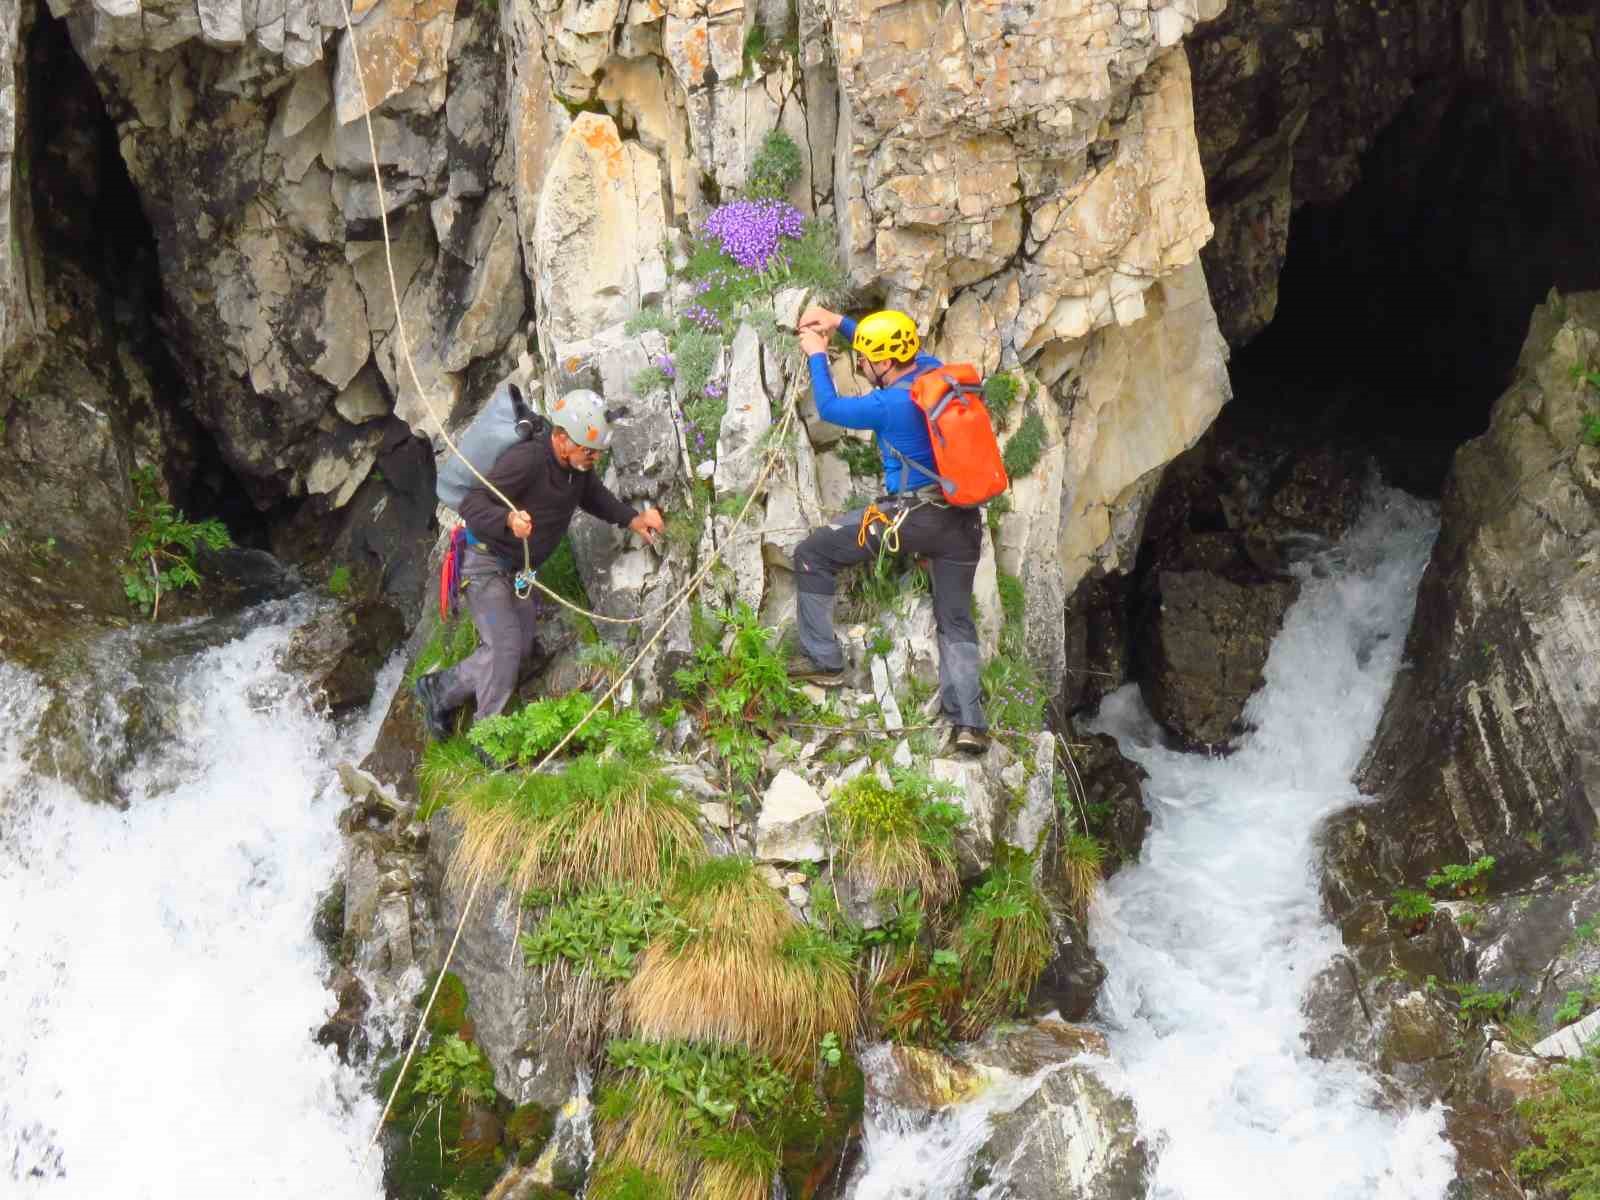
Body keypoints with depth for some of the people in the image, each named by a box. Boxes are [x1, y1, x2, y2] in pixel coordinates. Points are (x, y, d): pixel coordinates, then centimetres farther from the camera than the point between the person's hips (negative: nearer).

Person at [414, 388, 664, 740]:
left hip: (517, 570, 9)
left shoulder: (578, 468, -5)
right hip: (484, 562, -9)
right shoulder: (526, 460, -32)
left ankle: (438, 689, 23)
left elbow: (595, 497, 16)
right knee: (506, 645, -16)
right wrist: (509, 520, -56)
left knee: (522, 647, 10)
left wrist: (632, 519, 0)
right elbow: (471, 505, -36)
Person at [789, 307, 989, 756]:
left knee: (812, 554, 10)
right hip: (962, 518, 7)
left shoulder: (890, 405, -16)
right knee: (957, 621, 14)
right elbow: (898, 344, 24)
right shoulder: (936, 371, 2)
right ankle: (968, 722, 2)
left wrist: (817, 355, 15)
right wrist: (841, 322, 25)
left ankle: (822, 659, 14)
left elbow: (829, 407, 2)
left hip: (909, 516, -7)